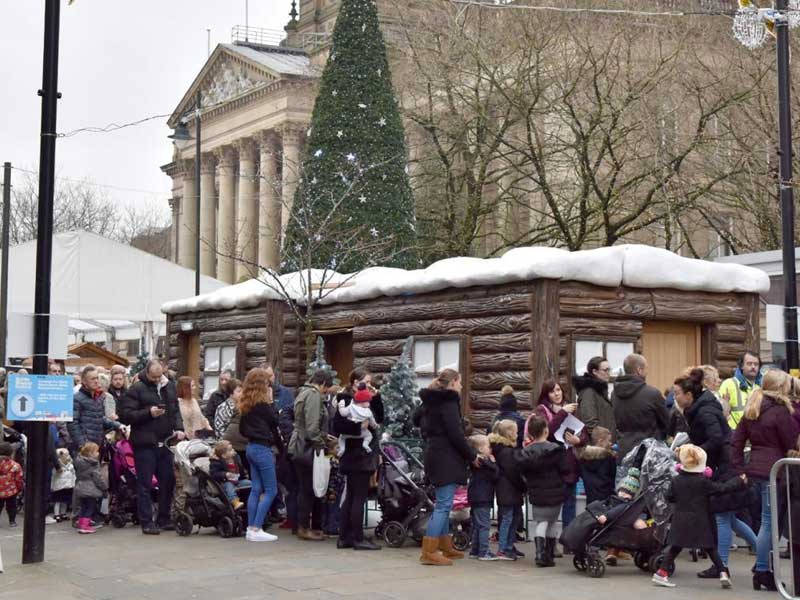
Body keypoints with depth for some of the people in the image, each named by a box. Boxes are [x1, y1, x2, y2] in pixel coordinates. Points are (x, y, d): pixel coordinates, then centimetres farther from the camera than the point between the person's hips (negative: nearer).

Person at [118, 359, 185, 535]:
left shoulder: (169, 387, 13)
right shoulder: (136, 389, -6)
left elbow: (175, 410, 21)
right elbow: (125, 415, -11)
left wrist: (179, 428, 4)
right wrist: (148, 413, -19)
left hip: (165, 442, 6)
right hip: (145, 443, -6)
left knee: (168, 481, 10)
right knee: (145, 484, -1)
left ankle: (163, 519, 22)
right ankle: (147, 522, 4)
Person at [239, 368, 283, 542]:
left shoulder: (246, 404, 10)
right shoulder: (262, 403, -15)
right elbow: (274, 421, -8)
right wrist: (271, 402, 0)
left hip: (251, 447, 9)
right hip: (263, 448, -9)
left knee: (256, 489, 11)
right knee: (271, 490, -3)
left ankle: (251, 528, 12)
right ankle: (256, 529, -6)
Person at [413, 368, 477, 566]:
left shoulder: (430, 401, 13)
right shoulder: (449, 402, -13)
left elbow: (416, 418, 31)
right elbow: (456, 434, -18)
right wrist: (472, 456, -8)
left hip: (434, 455, 10)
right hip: (446, 458, -10)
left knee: (443, 504, 16)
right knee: (444, 504, -9)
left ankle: (445, 547, 24)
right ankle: (429, 552, -12)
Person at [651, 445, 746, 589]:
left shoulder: (676, 481, 0)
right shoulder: (703, 481, -12)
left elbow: (669, 497, 8)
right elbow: (722, 488, -10)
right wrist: (739, 482, -2)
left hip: (681, 521, 3)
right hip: (700, 522, -3)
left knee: (675, 547, 9)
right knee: (710, 548, 5)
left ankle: (661, 573, 5)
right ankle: (723, 573, -1)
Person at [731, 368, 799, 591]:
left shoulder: (752, 409, 13)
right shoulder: (780, 411, -11)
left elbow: (736, 441, 11)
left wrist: (740, 468, 12)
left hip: (754, 470, 8)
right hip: (773, 471, -8)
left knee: (766, 519, 16)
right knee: (769, 521, -2)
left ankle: (761, 566, 19)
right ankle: (762, 572, 1)